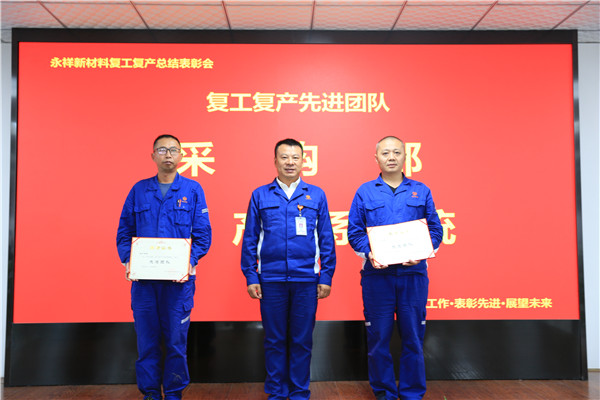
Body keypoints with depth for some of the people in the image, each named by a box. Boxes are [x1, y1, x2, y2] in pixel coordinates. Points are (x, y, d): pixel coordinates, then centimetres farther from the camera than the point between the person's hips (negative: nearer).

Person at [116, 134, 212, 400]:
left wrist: (191, 261, -12)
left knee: (176, 340, 4)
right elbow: (124, 231, 11)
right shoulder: (139, 190, 10)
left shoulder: (193, 189, 4)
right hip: (143, 278, 2)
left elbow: (203, 234, 1)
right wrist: (127, 261, -4)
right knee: (146, 340, 7)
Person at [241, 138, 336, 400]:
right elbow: (250, 239, 6)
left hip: (306, 280, 0)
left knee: (302, 340, 8)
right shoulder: (260, 195, 6)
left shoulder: (316, 195, 6)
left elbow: (326, 240, 7)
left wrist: (326, 277, 1)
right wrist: (250, 277, 0)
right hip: (271, 279, 0)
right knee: (274, 340, 10)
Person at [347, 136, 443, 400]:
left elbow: (435, 230, 7)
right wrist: (369, 253, -13)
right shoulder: (365, 192, 7)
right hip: (377, 273, 0)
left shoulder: (421, 191, 10)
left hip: (413, 273, 1)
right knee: (378, 338, 6)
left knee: (413, 337, 7)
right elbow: (354, 231, 4)